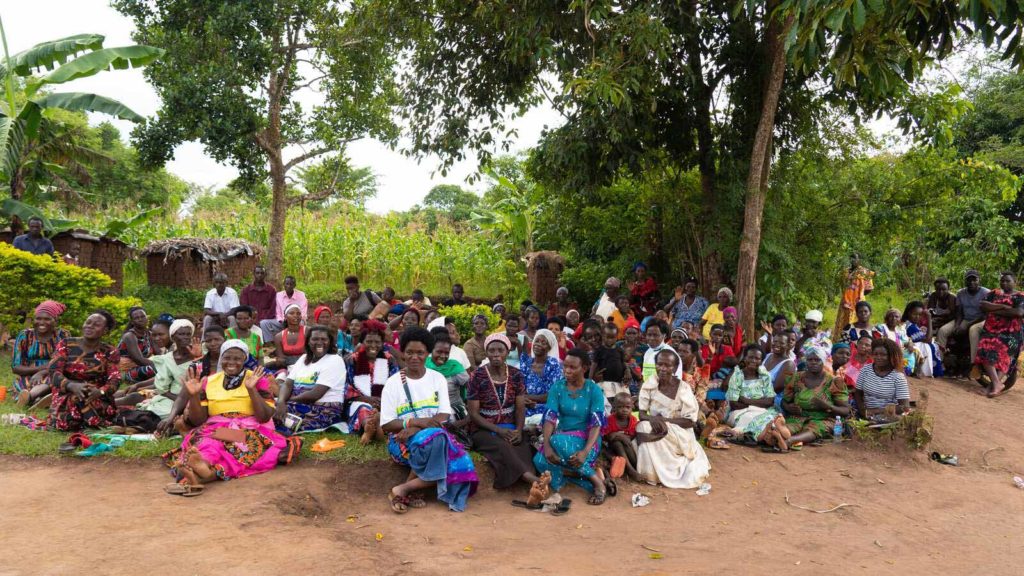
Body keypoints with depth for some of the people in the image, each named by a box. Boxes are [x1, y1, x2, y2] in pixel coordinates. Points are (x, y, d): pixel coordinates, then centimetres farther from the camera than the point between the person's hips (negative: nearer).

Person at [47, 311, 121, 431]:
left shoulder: (110, 352, 3)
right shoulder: (65, 345, 3)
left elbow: (115, 380, -8)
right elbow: (54, 372, -8)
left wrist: (100, 391, -32)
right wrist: (72, 386, -30)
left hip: (98, 399, 0)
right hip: (66, 395, 0)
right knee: (66, 422, -30)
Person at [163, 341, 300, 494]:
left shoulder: (259, 380, 4)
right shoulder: (208, 382, 11)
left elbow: (265, 417, -6)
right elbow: (197, 420, 7)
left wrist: (252, 389, -16)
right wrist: (193, 396, -8)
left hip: (251, 432, -2)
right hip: (214, 432, 2)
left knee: (243, 446, -37)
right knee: (208, 443, -34)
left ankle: (210, 471, -63)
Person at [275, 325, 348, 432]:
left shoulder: (334, 361, -8)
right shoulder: (304, 358, 15)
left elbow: (315, 394, -16)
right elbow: (287, 384, 3)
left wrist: (288, 400, -7)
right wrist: (281, 401, -17)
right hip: (299, 407, 7)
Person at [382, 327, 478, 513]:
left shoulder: (437, 379, 8)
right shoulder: (393, 383, 0)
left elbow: (443, 416, -1)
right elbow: (387, 425, -3)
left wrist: (415, 429, -18)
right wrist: (416, 422, -20)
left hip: (435, 435, 3)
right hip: (403, 440, -3)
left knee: (461, 466, -29)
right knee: (435, 438, -38)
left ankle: (403, 489, -20)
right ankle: (410, 490, -20)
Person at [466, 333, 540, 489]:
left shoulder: (516, 375, 4)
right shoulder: (477, 377, -6)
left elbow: (520, 408, 2)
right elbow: (473, 413, -7)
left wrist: (518, 431, -18)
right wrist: (498, 430, -19)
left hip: (510, 428, 4)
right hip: (484, 429, -4)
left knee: (523, 446, -30)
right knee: (501, 446, -35)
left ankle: (531, 487, -49)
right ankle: (533, 480, -53)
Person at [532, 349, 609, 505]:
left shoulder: (594, 390, -8)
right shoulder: (557, 387, 0)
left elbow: (596, 424, -16)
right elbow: (550, 418, -10)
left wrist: (585, 451, -33)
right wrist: (546, 445, -28)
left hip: (585, 439, -3)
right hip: (561, 436, 4)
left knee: (558, 441, -37)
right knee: (540, 460, -29)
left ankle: (597, 482, -22)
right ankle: (594, 481, -20)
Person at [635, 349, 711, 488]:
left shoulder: (684, 388, -10)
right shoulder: (650, 384, -4)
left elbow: (691, 421, -13)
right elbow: (640, 413, -6)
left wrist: (664, 420, -24)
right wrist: (651, 419, -30)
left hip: (679, 436, -2)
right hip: (655, 433, 2)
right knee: (643, 427, -27)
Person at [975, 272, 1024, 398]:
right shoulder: (994, 293, 19)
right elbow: (983, 306, 4)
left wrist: (995, 311, -7)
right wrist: (1002, 306, -8)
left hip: (1011, 332, -3)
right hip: (991, 329, 3)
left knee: (1003, 354, -20)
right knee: (986, 351, -21)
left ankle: (995, 384, -28)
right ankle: (996, 383, -29)